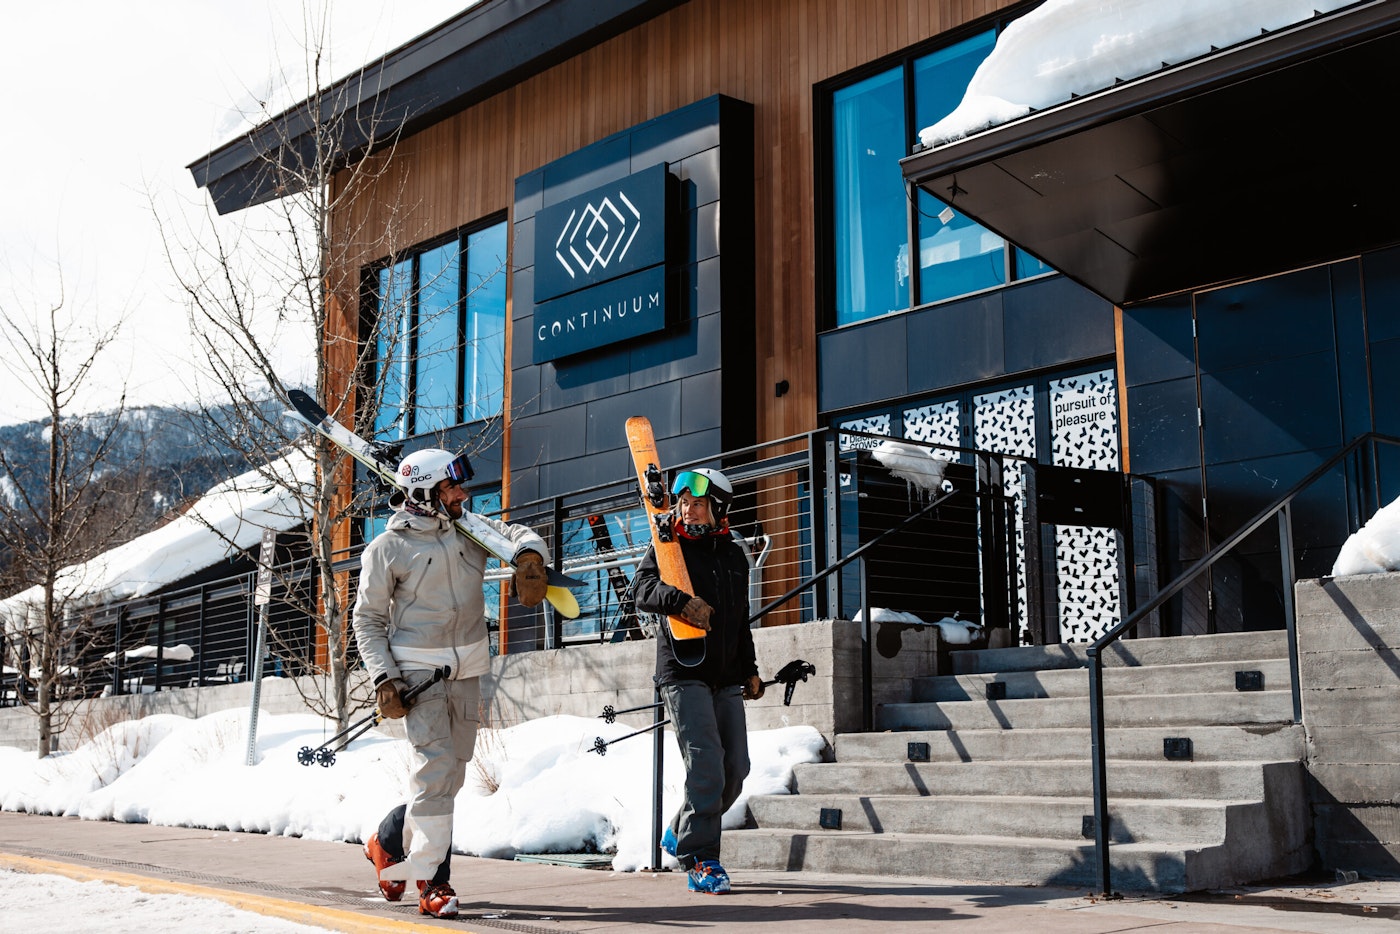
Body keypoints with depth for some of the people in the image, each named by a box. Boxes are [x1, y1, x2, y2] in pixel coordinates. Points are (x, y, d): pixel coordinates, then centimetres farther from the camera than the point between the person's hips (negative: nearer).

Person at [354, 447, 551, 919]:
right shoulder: (387, 549, -4)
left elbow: (517, 534, -3)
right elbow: (368, 620, -1)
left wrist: (529, 557, -27)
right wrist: (384, 679, -12)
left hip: (467, 668, 5)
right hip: (417, 669, -5)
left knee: (449, 772, 11)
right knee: (437, 764, -15)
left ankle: (387, 842, 32)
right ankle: (433, 880, -5)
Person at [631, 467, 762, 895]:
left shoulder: (734, 555, 16)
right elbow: (643, 588, -17)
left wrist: (749, 669, 19)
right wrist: (680, 600, -35)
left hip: (727, 678, 6)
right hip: (683, 672, -6)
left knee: (735, 768, 5)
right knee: (706, 766, -14)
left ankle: (681, 834, 25)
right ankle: (700, 861, -5)